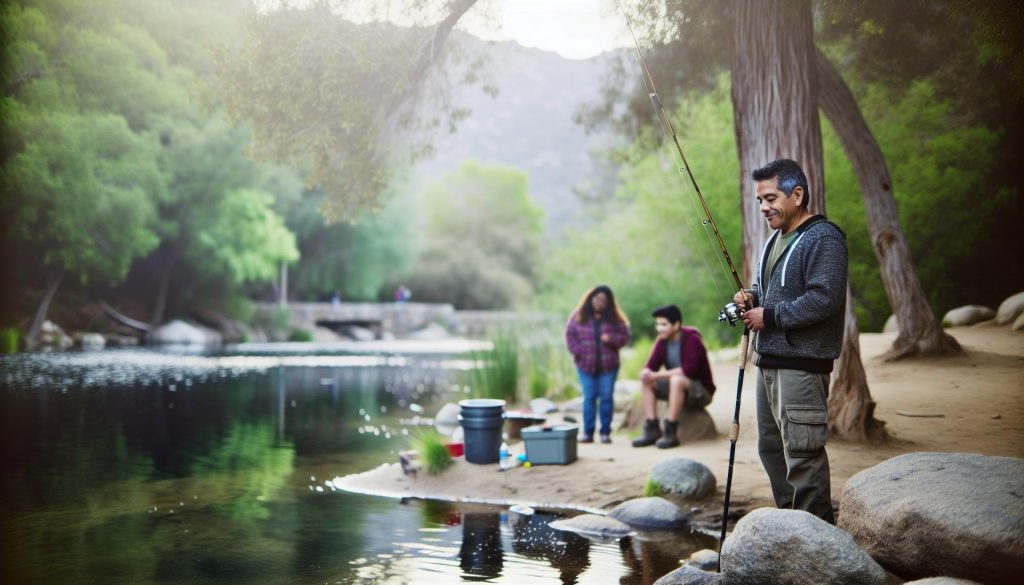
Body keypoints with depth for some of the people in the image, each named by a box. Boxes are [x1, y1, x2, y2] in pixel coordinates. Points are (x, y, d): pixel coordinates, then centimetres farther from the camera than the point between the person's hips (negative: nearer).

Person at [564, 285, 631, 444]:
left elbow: (625, 336, 5)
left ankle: (605, 432, 8)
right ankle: (588, 432, 7)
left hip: (608, 365, 0)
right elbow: (570, 335, 5)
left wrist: (612, 338, -15)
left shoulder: (614, 318, 4)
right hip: (586, 364, 0)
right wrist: (578, 351, -9)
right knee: (589, 398, 3)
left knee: (606, 398, 1)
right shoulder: (578, 316, 4)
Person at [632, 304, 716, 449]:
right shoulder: (662, 341, 2)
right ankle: (652, 430, -16)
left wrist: (657, 375, -28)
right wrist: (645, 373, -27)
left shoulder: (692, 339, -19)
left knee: (677, 380, -36)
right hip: (677, 388, 7)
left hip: (701, 392, -7)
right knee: (646, 381, -12)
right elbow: (651, 366, -2)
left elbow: (689, 370, -29)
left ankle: (670, 433, -30)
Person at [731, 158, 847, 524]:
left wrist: (769, 316, -17)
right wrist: (751, 297, 6)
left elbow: (825, 298, -22)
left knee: (802, 452, -9)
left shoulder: (824, 239, -12)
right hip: (768, 360, 10)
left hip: (801, 366, -10)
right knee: (771, 447, 15)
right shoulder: (775, 239, 19)